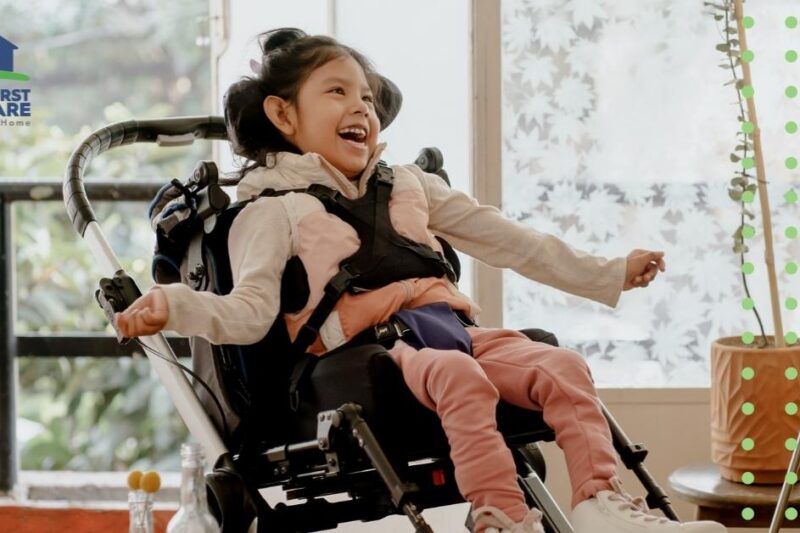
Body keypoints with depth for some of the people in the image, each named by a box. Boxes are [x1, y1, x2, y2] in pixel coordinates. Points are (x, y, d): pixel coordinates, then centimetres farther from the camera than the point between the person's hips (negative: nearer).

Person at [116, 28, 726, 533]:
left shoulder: (409, 185, 28)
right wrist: (173, 304, -24)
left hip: (451, 328, 6)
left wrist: (610, 275, 30)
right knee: (460, 375, -36)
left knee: (562, 364, -19)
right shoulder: (274, 207, 12)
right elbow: (249, 312, -3)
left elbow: (509, 240, 30)